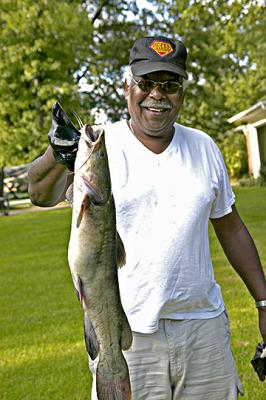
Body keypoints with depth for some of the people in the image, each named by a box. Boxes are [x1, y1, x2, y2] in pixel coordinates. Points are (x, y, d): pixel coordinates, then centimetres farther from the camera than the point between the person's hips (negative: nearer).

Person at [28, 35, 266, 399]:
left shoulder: (203, 147, 8)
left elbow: (231, 229, 15)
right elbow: (42, 195, -24)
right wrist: (58, 156, -46)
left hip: (203, 325, 4)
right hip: (125, 329, -3)